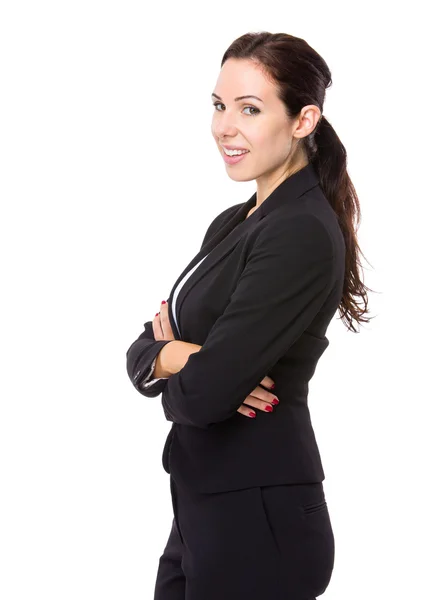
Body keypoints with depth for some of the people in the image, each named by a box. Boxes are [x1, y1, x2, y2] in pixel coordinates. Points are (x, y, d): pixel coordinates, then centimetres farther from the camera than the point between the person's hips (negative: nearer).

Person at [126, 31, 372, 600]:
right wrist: (169, 355, -13)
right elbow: (142, 350, 9)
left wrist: (174, 361, -2)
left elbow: (203, 394, -24)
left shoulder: (302, 235, -18)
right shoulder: (231, 223, 11)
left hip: (260, 522, -8)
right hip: (202, 508, 8)